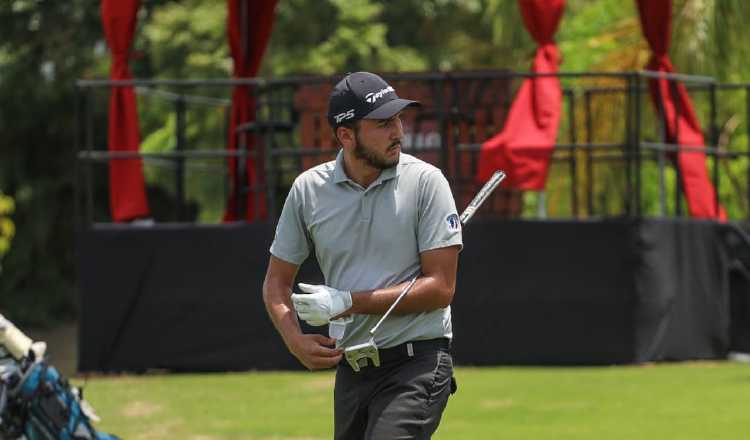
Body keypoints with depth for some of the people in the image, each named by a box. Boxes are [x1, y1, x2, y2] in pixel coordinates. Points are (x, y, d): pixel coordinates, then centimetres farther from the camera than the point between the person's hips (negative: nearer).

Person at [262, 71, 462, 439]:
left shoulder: (425, 182, -6)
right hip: (350, 368, 5)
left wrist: (348, 302, -15)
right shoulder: (308, 190, 4)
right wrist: (295, 340, -8)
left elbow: (441, 288, -10)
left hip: (417, 364, -5)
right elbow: (277, 281, 12)